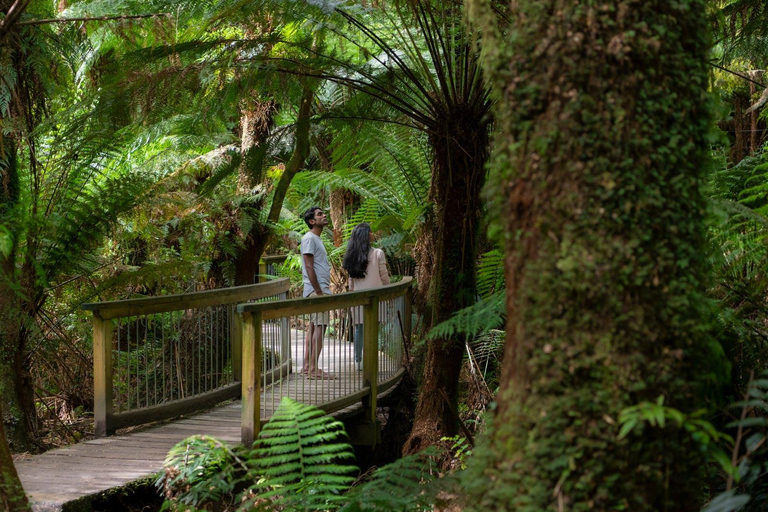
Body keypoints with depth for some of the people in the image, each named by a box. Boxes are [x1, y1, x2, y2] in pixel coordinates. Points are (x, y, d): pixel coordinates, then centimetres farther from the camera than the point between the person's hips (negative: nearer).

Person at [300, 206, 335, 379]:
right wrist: (318, 291, -20)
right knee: (319, 327, -11)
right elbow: (309, 267, -17)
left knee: (313, 326, 10)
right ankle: (313, 368, -12)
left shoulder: (317, 239, 20)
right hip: (317, 290, -10)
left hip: (321, 290, 10)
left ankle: (307, 366, 13)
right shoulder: (309, 238, -11)